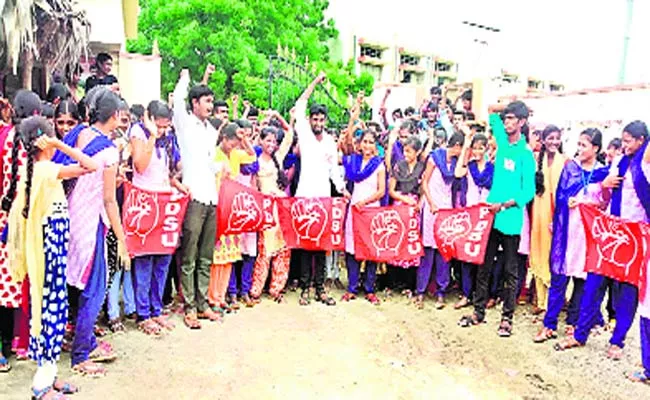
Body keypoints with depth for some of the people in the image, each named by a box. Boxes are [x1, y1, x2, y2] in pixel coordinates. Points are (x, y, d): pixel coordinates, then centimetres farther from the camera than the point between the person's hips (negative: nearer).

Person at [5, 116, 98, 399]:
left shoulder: (29, 170, 8)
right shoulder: (47, 170, -17)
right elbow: (91, 165, -24)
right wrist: (61, 144, -17)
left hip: (44, 248, 9)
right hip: (50, 249, -9)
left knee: (47, 308, 14)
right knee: (54, 310, -2)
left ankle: (46, 375, 25)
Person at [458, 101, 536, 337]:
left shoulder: (526, 154, -7)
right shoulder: (503, 141, 8)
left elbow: (528, 192, -10)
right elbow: (491, 110, 22)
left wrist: (503, 205, -18)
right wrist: (510, 106, 12)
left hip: (510, 219, -5)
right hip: (490, 215, 5)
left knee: (510, 271, 7)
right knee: (484, 266, 11)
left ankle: (507, 318, 17)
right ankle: (479, 312, 22)